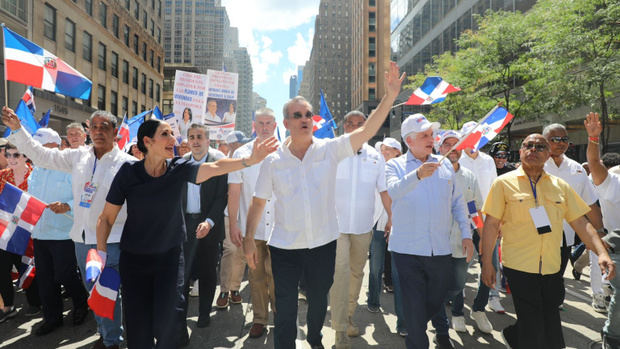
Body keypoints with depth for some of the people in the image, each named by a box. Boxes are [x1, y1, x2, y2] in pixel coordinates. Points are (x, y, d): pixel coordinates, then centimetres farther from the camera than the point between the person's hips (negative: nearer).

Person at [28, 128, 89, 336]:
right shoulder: (36, 171, 13)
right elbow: (30, 197, 23)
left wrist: (67, 206, -28)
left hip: (63, 233, -7)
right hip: (39, 233, 7)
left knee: (64, 275, 1)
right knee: (44, 279, 12)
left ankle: (81, 304, 27)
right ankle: (52, 317, 27)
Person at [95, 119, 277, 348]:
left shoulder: (180, 168, -9)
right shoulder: (128, 172, -11)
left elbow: (216, 168, -25)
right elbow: (106, 218, -5)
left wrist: (251, 160, -39)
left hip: (170, 255, 1)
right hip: (134, 258, 0)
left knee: (168, 319, -7)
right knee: (137, 325, 5)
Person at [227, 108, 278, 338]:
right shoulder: (241, 154, 4)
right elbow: (234, 192, 3)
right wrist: (233, 224, -2)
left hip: (280, 228, 0)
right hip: (251, 228, 1)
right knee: (256, 276, 9)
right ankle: (259, 319, 25)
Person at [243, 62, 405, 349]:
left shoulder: (330, 150, -6)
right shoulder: (273, 161, -5)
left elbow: (367, 130, -15)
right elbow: (259, 202, 1)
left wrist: (390, 94, -23)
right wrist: (249, 238, -2)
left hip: (323, 243, 2)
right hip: (284, 247, -1)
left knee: (318, 301, 24)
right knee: (285, 310, 6)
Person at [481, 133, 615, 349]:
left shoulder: (561, 186, 8)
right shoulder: (504, 183, -3)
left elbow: (580, 222, 9)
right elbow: (491, 224, -4)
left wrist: (601, 253, -6)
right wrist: (487, 263, -7)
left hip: (552, 268, 5)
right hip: (519, 266, -4)